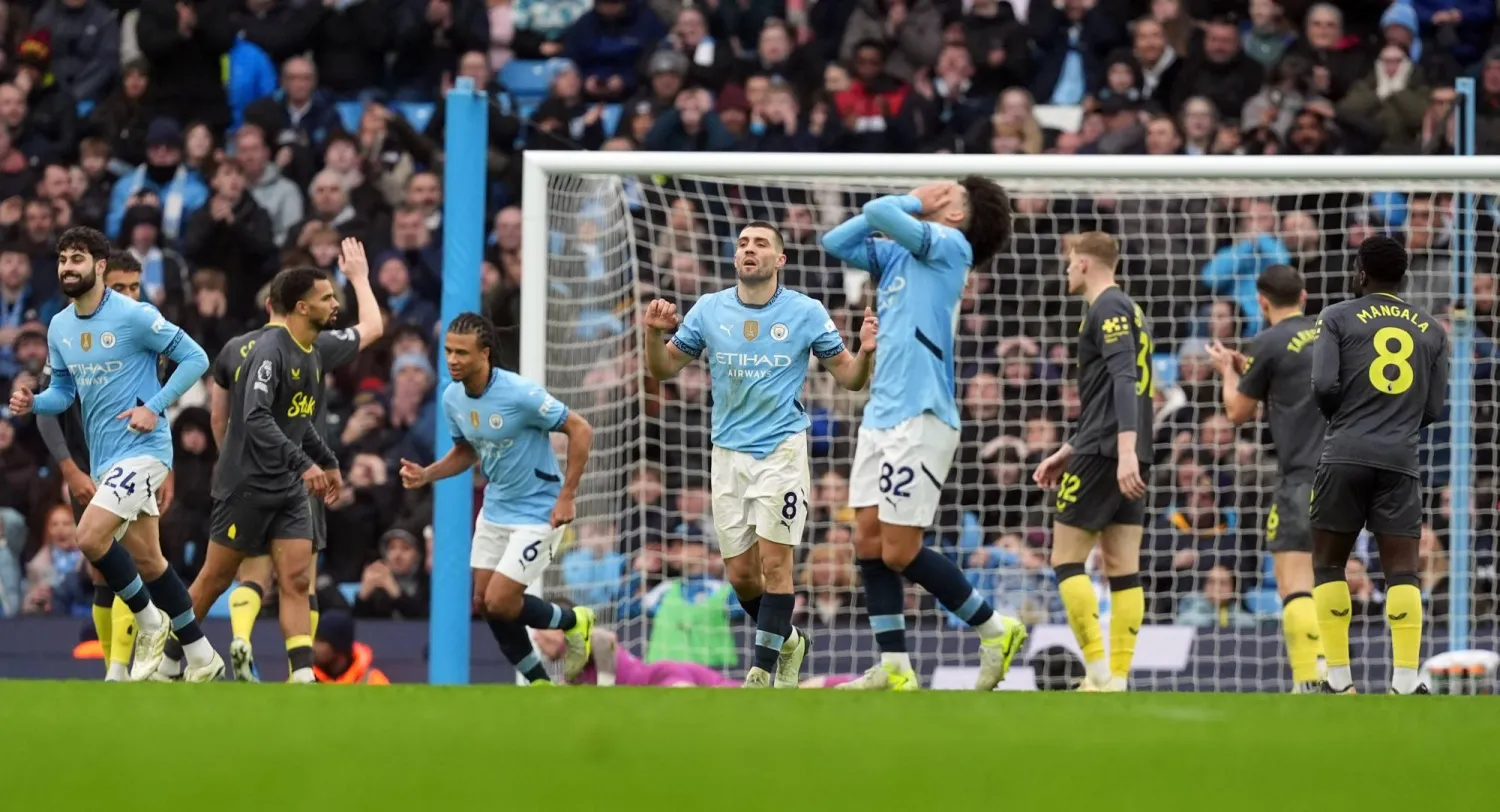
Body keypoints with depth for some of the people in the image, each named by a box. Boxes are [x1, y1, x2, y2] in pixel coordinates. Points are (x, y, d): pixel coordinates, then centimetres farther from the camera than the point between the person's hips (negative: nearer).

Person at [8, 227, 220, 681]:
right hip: (104, 457, 8)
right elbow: (64, 390, 17)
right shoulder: (60, 328, 8)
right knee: (146, 559, 11)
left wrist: (154, 407, -17)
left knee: (90, 537, -21)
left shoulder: (134, 316, -13)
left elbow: (195, 357, -9)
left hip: (142, 449, -8)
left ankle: (150, 621, 0)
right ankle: (202, 659, 20)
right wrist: (33, 402, -5)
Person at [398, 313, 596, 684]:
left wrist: (567, 496, -20)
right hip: (495, 511, 7)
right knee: (484, 601, 5)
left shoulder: (520, 394, -25)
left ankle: (573, 622, 17)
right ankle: (540, 685, 22)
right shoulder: (453, 398, -3)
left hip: (537, 513, -7)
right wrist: (427, 475, -4)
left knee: (500, 602, -12)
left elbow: (580, 430, -18)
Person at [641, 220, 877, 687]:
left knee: (774, 562, -12)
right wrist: (654, 334, -9)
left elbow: (849, 379, 2)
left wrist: (866, 352, -19)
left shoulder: (806, 313, -2)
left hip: (781, 450, -3)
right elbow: (664, 370, 11)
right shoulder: (709, 311, 4)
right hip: (728, 452, 3)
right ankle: (787, 640, 30)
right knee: (739, 572, 5)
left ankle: (764, 670, -8)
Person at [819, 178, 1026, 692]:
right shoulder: (897, 253, 17)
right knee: (869, 541, 3)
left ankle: (996, 631, 7)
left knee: (899, 551, -8)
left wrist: (913, 204, 4)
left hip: (920, 418, -8)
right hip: (881, 416, 8)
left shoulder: (952, 244, -6)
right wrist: (914, 203, 16)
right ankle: (894, 669, 6)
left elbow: (879, 214, -18)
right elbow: (837, 241, 20)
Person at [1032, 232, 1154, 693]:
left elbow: (1124, 379, -22)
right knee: (1123, 569, 4)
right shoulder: (1124, 310, 21)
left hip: (1106, 452, -9)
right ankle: (1118, 680, 0)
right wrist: (1067, 452, 30)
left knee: (1066, 560, -3)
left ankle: (1099, 672, -10)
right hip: (1128, 458, 9)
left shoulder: (1108, 308, -8)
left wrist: (1125, 452, -31)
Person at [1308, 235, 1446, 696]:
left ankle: (1339, 679, 3)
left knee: (1328, 565, 9)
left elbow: (1324, 386, -7)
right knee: (1402, 571, -1)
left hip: (1346, 455, -2)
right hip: (1401, 459, 2)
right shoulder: (1431, 331, 14)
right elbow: (1434, 409, 12)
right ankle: (1406, 680, -13)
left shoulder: (1339, 319, 4)